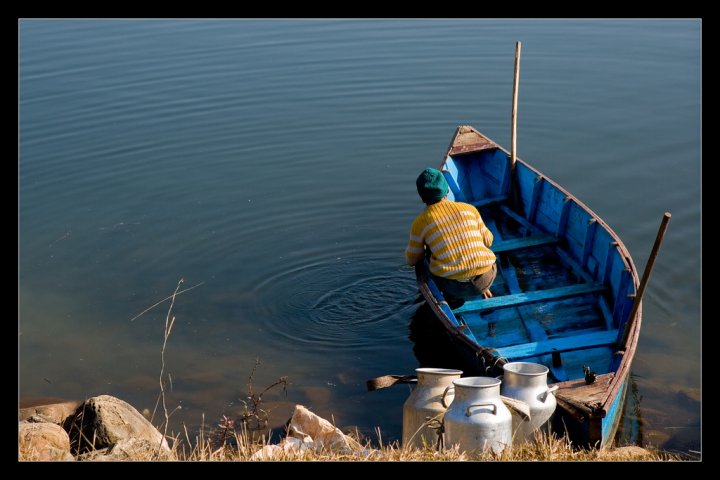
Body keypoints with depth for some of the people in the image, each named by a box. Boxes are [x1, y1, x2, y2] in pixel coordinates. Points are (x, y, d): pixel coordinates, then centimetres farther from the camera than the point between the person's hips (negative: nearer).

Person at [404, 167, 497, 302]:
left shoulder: (420, 222, 0)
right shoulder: (469, 208, 5)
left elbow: (411, 260, 12)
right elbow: (488, 240, 16)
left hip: (453, 286, -2)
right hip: (486, 278, 2)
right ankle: (482, 289, 19)